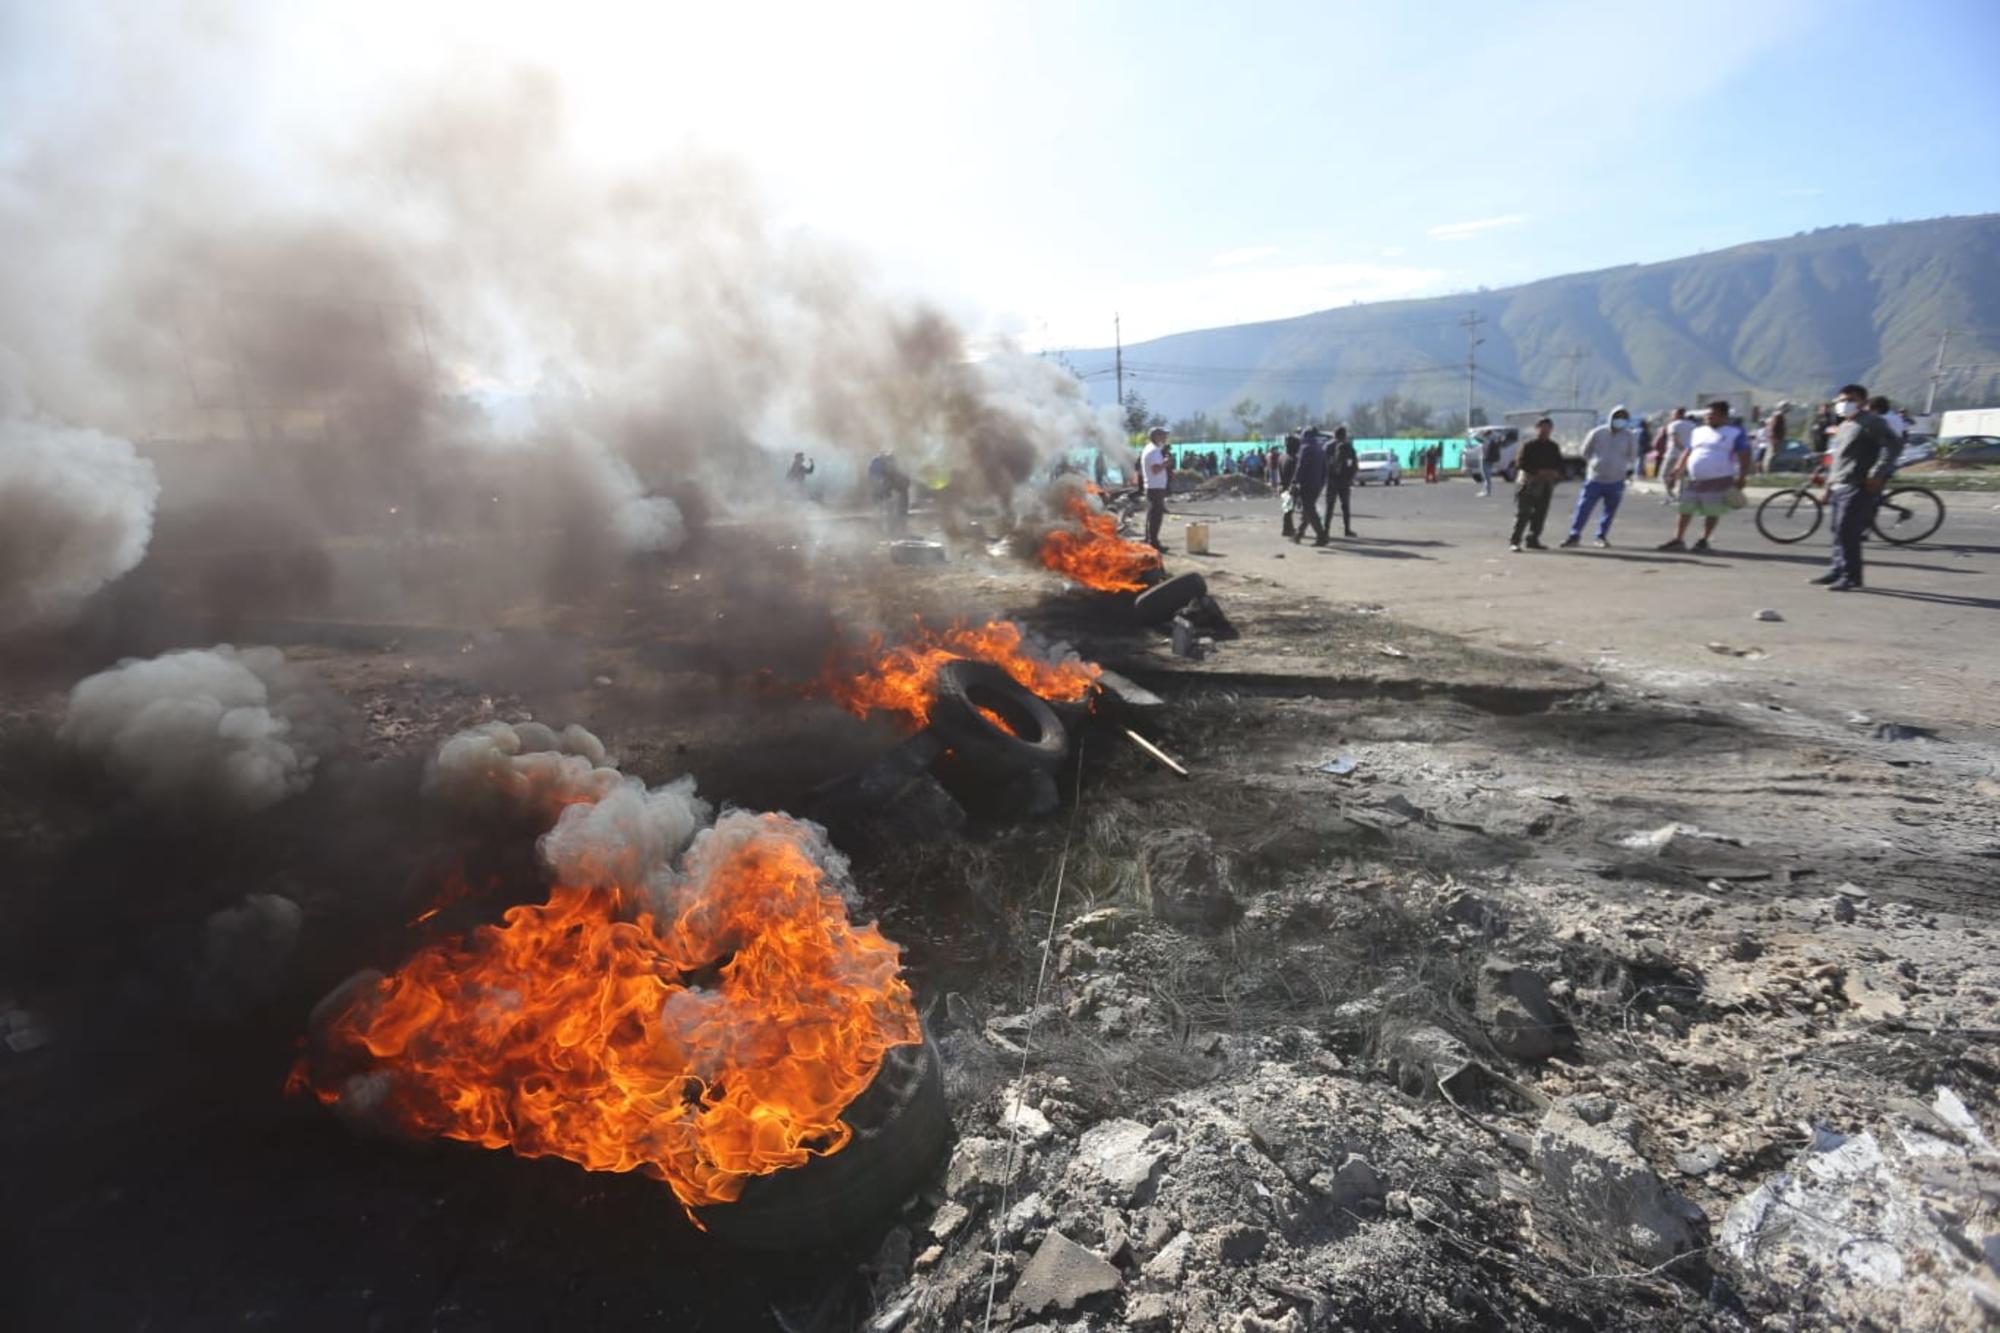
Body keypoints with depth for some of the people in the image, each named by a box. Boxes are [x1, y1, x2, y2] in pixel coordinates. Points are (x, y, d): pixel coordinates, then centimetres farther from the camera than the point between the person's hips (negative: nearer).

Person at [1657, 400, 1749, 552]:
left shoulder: (1735, 433, -1)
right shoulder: (1698, 432, 15)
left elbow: (1744, 457, -5)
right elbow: (1687, 453, 19)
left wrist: (1741, 478, -13)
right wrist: (1676, 471, 9)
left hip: (1718, 481, -5)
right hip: (1692, 480, 5)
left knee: (1712, 512, -1)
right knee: (1684, 509, 4)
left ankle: (1704, 540, 8)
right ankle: (1678, 539, 8)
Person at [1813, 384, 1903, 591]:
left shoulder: (1871, 422, -7)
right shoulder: (1845, 425, 22)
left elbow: (1894, 443, -17)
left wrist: (1877, 473, -22)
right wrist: (1830, 480, 23)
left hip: (1858, 487, -10)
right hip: (1840, 486, 10)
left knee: (1846, 532, -14)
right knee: (1839, 531, 13)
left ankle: (1850, 576, -10)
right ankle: (1836, 570, 21)